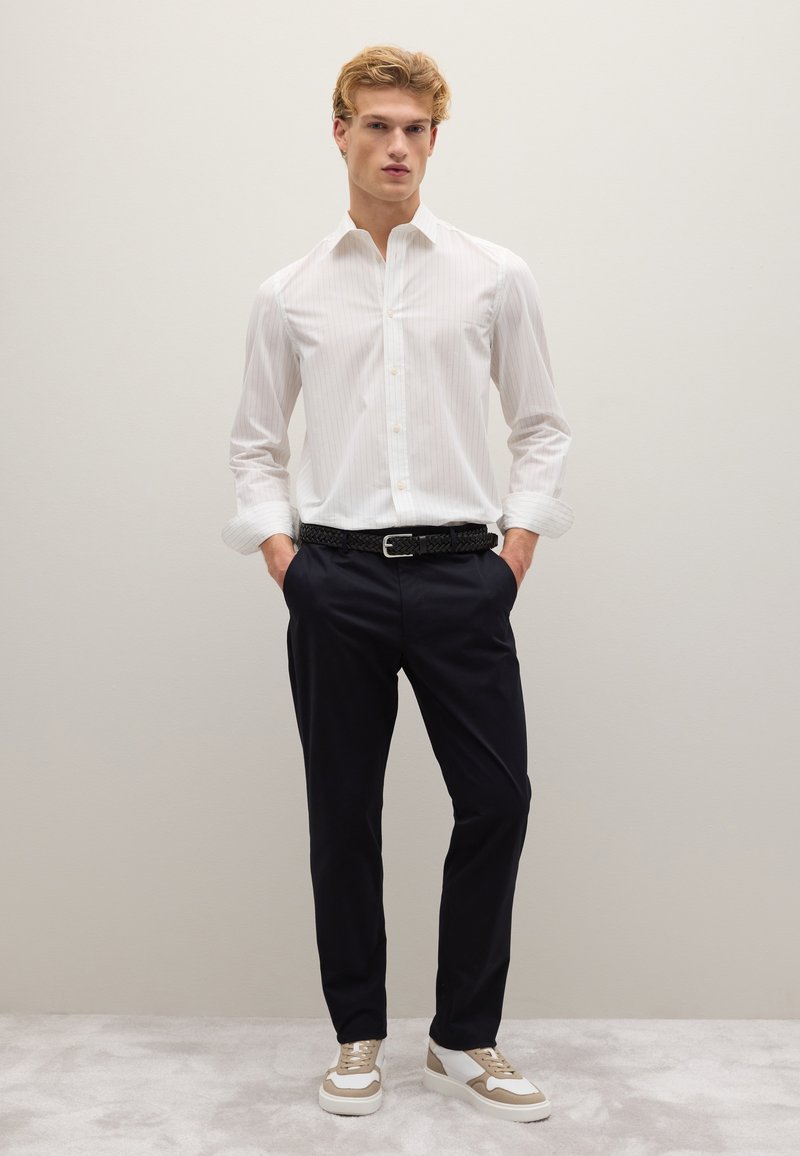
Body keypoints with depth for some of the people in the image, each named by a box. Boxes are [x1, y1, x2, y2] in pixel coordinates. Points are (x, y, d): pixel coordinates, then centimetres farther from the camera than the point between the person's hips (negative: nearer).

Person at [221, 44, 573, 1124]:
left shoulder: (496, 277, 7)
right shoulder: (289, 294, 8)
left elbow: (542, 425, 11)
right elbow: (254, 443, 14)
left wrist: (519, 545, 1)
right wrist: (281, 553, 2)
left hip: (461, 573, 0)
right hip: (335, 580, 1)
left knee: (496, 801, 0)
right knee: (344, 816, 8)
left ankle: (464, 1039, 21)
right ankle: (359, 1035, 26)